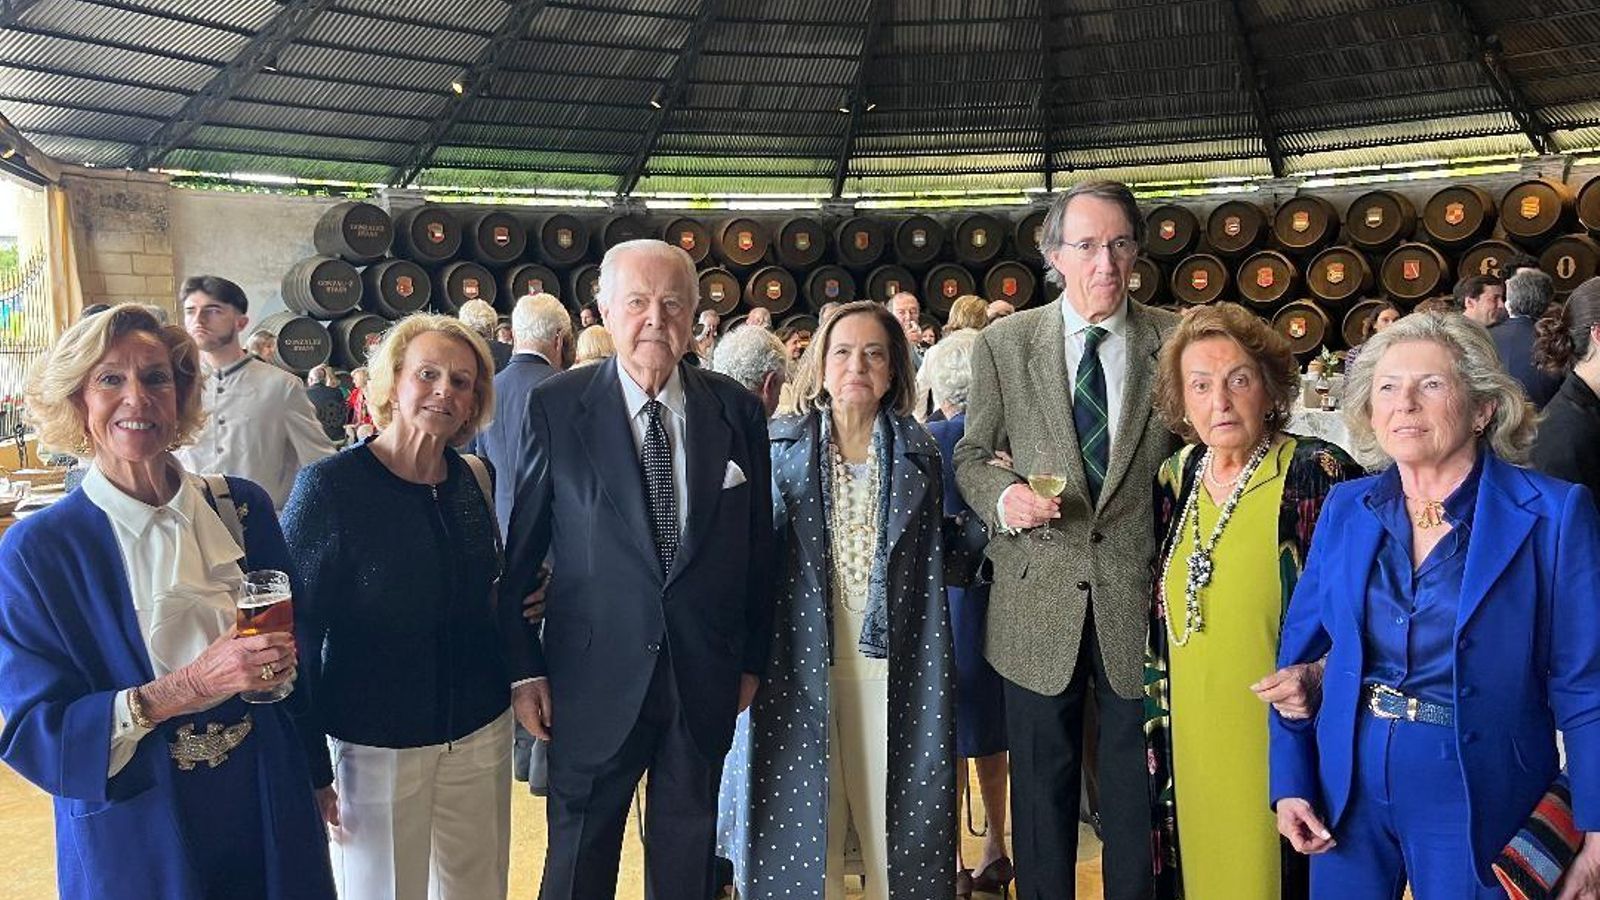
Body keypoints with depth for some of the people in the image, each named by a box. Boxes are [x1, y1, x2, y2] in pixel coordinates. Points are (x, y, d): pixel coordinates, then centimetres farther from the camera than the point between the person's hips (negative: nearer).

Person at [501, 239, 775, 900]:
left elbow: (758, 548, 5)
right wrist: (524, 669, -4)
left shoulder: (738, 411, -1)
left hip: (705, 675, 2)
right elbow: (518, 549, -3)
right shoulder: (555, 407, -7)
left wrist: (753, 660, 7)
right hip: (596, 675, -2)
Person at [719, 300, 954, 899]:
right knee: (804, 812, 9)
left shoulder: (917, 451, 4)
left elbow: (931, 564, 8)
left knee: (891, 813, 8)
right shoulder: (780, 445, 2)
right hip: (801, 658, 0)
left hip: (890, 659, 1)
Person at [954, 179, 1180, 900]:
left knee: (1137, 779, 14)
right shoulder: (1003, 343, -1)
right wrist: (1003, 496, -16)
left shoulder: (1175, 339, -1)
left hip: (1139, 596, 0)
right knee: (1042, 780, 14)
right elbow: (971, 456, 6)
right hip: (1038, 598, 0)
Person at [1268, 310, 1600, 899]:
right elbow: (1301, 650, 6)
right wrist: (1290, 782, 1)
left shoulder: (1553, 514, -9)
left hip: (1476, 800, -3)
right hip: (1347, 792, 3)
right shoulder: (1345, 508, 1)